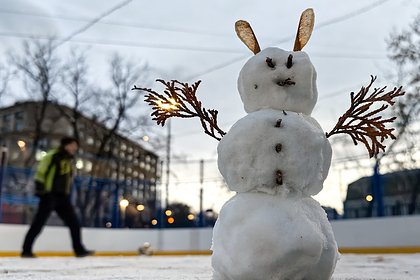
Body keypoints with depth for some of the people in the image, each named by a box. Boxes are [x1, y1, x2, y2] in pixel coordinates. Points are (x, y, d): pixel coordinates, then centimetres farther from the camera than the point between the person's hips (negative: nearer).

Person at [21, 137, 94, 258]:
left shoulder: (69, 160, 18)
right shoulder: (52, 156, -8)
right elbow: (40, 172, -12)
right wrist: (39, 187, -19)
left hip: (62, 197, 8)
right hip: (49, 195, -8)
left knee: (73, 222, 5)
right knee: (39, 223, -5)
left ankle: (79, 249, 10)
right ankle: (26, 250, 5)